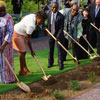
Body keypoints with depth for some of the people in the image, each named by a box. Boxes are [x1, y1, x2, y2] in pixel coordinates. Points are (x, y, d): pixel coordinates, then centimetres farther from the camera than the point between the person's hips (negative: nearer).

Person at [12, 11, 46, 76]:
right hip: (17, 34, -10)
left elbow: (23, 18, 14)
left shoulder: (33, 15, -6)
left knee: (23, 52, 12)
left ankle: (25, 69, 19)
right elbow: (28, 40, -25)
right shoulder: (31, 25, -32)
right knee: (22, 52, -6)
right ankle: (22, 70, 5)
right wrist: (32, 51, -18)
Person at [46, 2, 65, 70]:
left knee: (60, 49, -1)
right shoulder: (49, 13, -8)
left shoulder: (61, 16, -21)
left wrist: (58, 36, -25)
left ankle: (61, 64, 8)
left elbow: (61, 28, -18)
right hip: (51, 33, 4)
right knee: (51, 49, 13)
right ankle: (50, 63, 26)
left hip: (59, 34, -4)